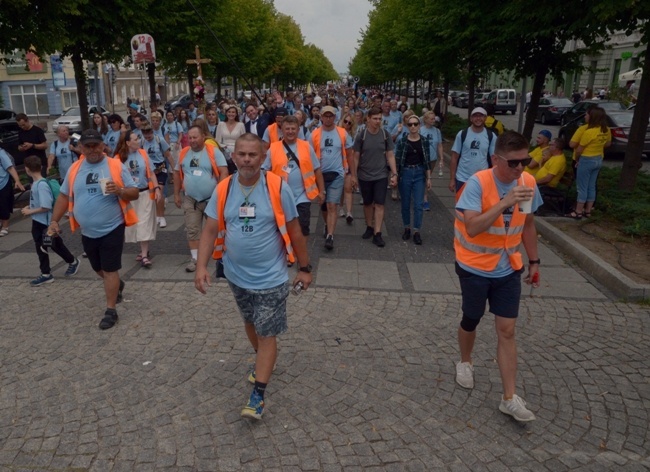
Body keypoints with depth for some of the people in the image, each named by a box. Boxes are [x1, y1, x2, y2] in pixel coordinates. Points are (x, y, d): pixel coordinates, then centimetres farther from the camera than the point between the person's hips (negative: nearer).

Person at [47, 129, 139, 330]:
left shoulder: (116, 166, -7)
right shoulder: (74, 169, 5)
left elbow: (134, 193, -6)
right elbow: (64, 196, 11)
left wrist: (119, 190, -26)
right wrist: (54, 220, 4)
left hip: (112, 229, -5)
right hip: (87, 232, 5)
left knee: (110, 270, -3)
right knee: (99, 269, 19)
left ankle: (110, 311, 9)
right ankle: (117, 285, 49)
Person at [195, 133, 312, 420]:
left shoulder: (277, 188, -14)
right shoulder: (223, 190, -5)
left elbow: (294, 231, -7)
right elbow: (210, 230, -3)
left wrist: (304, 268, -2)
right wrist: (201, 266, -14)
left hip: (271, 278, -4)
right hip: (236, 275, 4)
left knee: (267, 334, 1)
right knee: (250, 323, 23)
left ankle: (258, 394, 12)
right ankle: (262, 361, 49)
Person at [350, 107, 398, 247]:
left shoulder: (385, 134, -3)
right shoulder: (361, 135, -7)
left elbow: (390, 156, 1)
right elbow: (356, 157, -2)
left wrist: (394, 174, -5)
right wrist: (354, 175, -2)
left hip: (381, 175, 0)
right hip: (364, 176, 0)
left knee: (379, 204, -3)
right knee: (367, 203, 13)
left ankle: (377, 234, 0)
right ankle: (369, 227, 31)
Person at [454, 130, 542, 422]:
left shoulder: (528, 182, -4)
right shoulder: (477, 183, -21)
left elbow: (528, 225, 8)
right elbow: (472, 228, -30)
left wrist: (534, 261, 11)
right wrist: (504, 203, -37)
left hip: (508, 269, 4)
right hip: (474, 268, -3)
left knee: (507, 330, 2)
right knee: (471, 320, 16)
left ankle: (509, 398, 10)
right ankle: (465, 362, 45)